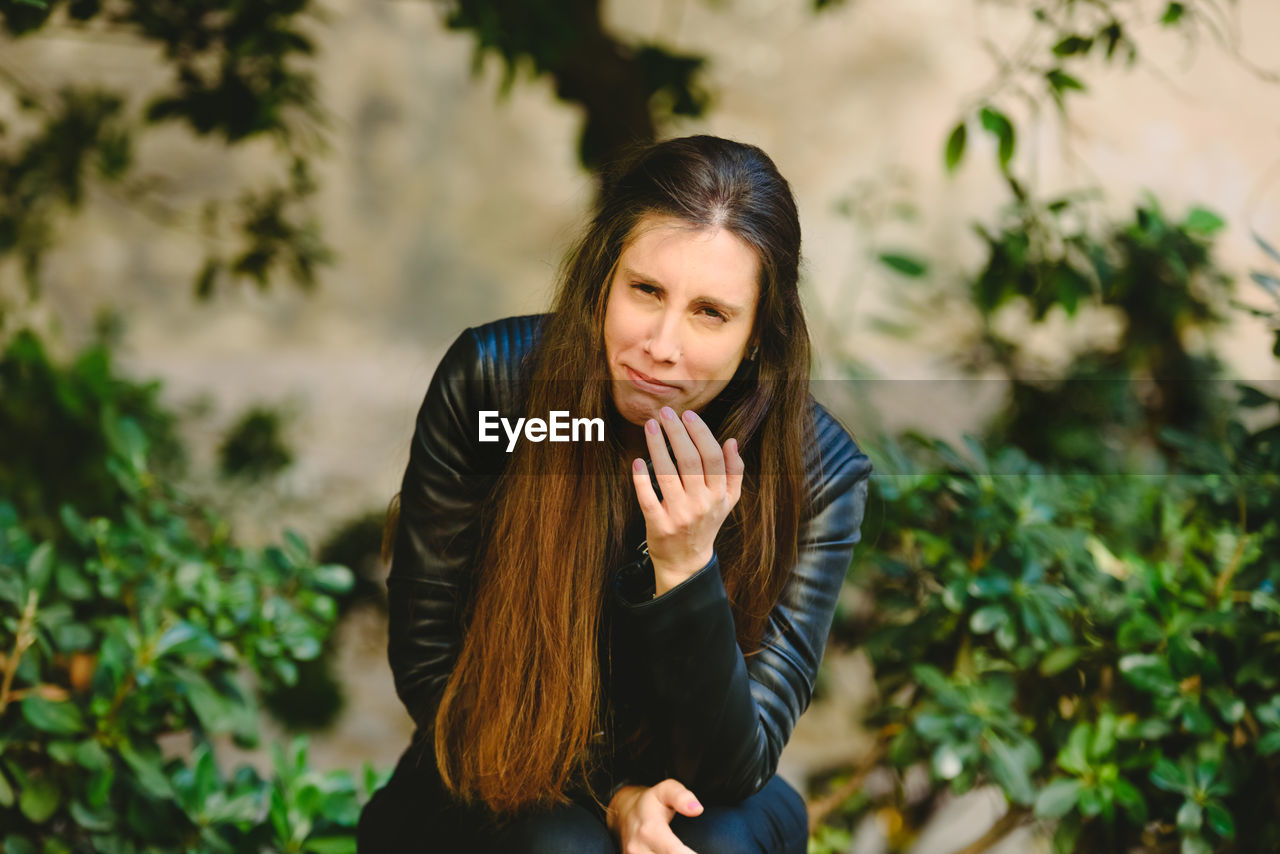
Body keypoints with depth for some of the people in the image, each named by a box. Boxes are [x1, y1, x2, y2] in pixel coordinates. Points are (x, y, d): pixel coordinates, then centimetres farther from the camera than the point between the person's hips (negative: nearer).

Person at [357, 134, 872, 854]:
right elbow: (427, 663, -11)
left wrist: (686, 568, -35)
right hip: (501, 789, -1)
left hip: (671, 795, 2)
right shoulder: (486, 380, -18)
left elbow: (733, 767, -20)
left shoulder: (816, 470, -18)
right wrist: (610, 792, -21)